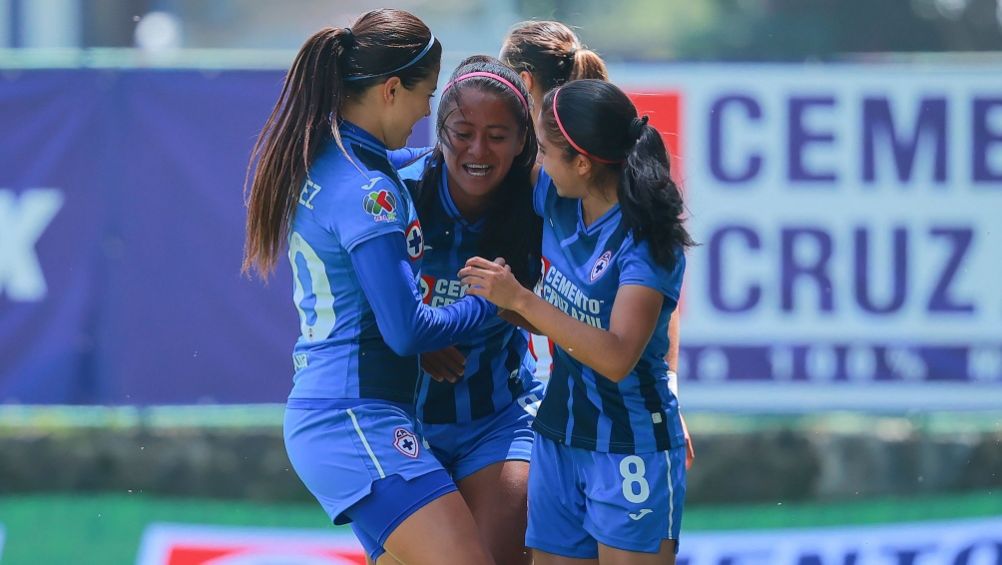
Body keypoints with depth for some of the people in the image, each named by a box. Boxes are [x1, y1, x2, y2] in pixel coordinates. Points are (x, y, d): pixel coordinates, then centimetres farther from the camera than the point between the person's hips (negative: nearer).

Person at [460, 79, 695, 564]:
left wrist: (521, 301, -29)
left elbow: (617, 358, -28)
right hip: (559, 437, 7)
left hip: (631, 448, -7)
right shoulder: (554, 200, 1)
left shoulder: (647, 241, -19)